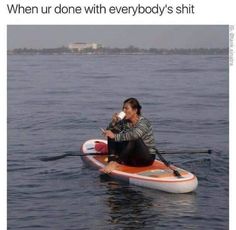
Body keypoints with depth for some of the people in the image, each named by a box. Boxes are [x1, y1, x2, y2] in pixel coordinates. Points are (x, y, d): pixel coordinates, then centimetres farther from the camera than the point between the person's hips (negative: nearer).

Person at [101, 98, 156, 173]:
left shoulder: (144, 122, -16)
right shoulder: (125, 121, 3)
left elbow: (134, 135, -38)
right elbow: (108, 132, 5)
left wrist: (115, 136, -35)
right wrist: (113, 122, -13)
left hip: (147, 157, -6)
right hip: (132, 156, 6)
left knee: (134, 140, -36)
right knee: (111, 137, -7)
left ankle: (116, 163, -38)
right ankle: (111, 161, -29)